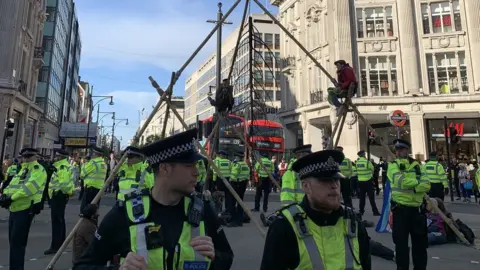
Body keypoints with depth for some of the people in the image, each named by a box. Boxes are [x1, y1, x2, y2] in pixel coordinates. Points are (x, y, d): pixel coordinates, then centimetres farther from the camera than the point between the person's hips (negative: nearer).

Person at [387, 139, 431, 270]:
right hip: (400, 209, -3)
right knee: (401, 243, 4)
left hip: (417, 209, 3)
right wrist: (418, 181, -7)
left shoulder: (416, 165, 7)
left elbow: (426, 185, -6)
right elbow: (401, 181, -18)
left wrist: (410, 186, -16)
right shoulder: (393, 165, -1)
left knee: (420, 242, 13)